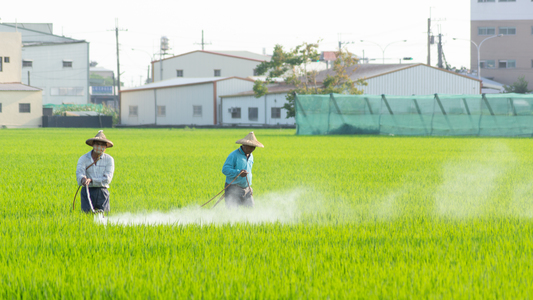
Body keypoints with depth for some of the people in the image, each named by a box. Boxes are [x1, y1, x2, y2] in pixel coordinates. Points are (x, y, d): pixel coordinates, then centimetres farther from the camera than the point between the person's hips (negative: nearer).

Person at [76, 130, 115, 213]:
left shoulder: (109, 159, 2)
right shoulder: (83, 159, 1)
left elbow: (107, 179, -9)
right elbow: (79, 173, -15)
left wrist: (91, 180, -23)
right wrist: (83, 179, -39)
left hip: (102, 193, 1)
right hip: (87, 192, -1)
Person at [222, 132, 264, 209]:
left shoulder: (250, 156, 14)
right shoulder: (234, 155, -12)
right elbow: (225, 170, -18)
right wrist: (238, 173, -30)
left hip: (247, 190, 7)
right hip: (234, 190, -7)